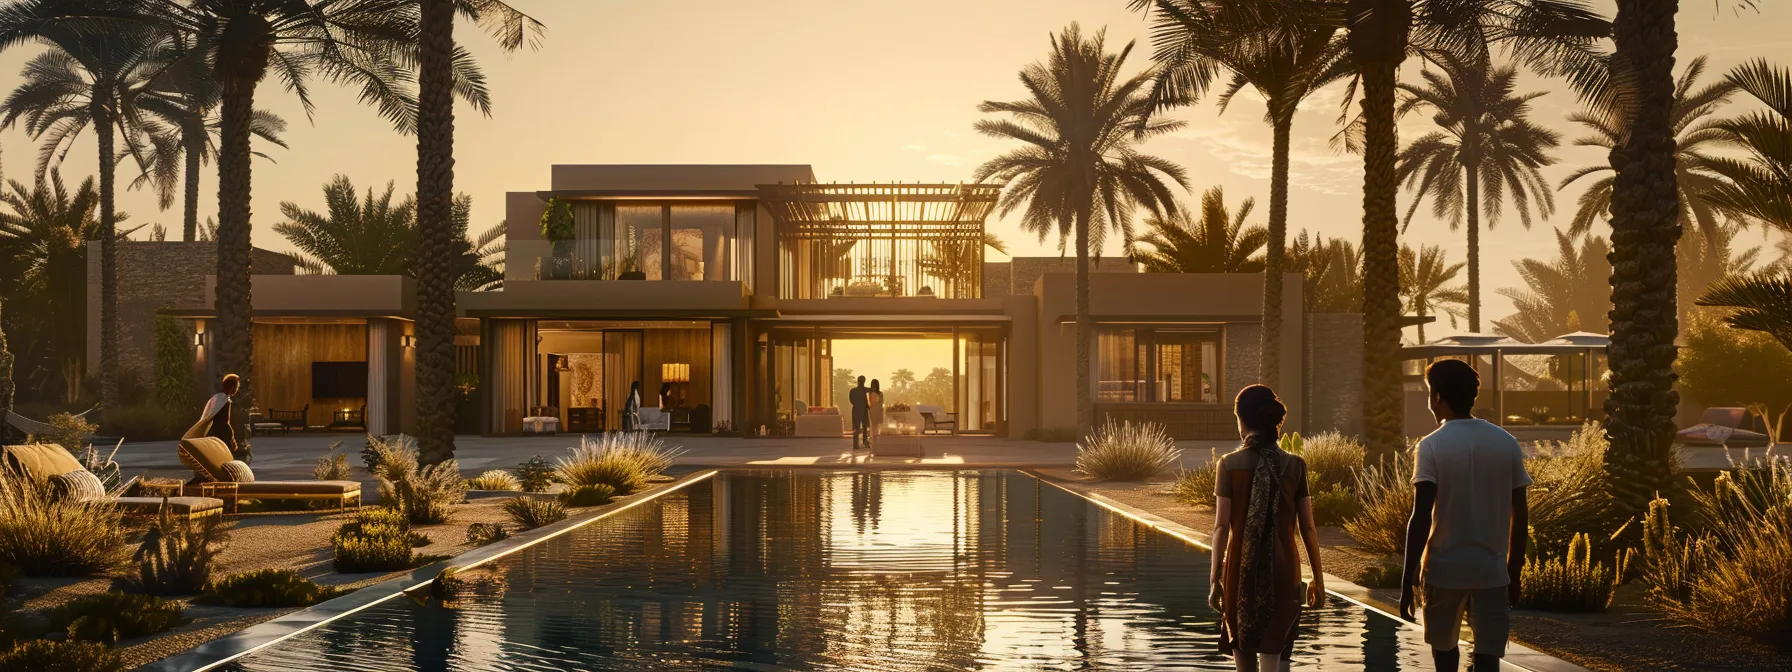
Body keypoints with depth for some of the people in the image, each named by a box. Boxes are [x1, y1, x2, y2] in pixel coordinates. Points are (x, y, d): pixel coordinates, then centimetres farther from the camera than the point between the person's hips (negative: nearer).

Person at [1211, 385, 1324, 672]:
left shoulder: (1230, 464, -5)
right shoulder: (1294, 465, -1)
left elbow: (1221, 526, -8)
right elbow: (1308, 528, 0)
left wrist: (1215, 578, -3)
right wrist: (1318, 578, 9)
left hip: (1242, 570, 0)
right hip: (1282, 571, 1)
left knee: (1243, 647, 17)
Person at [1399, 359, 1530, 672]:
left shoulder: (1432, 446, -8)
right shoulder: (1507, 443, 4)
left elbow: (1421, 517, -14)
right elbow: (1520, 515, 6)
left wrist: (1408, 578, -9)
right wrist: (1514, 571, 16)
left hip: (1444, 567, -2)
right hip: (1491, 569, 2)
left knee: (1443, 644, 20)